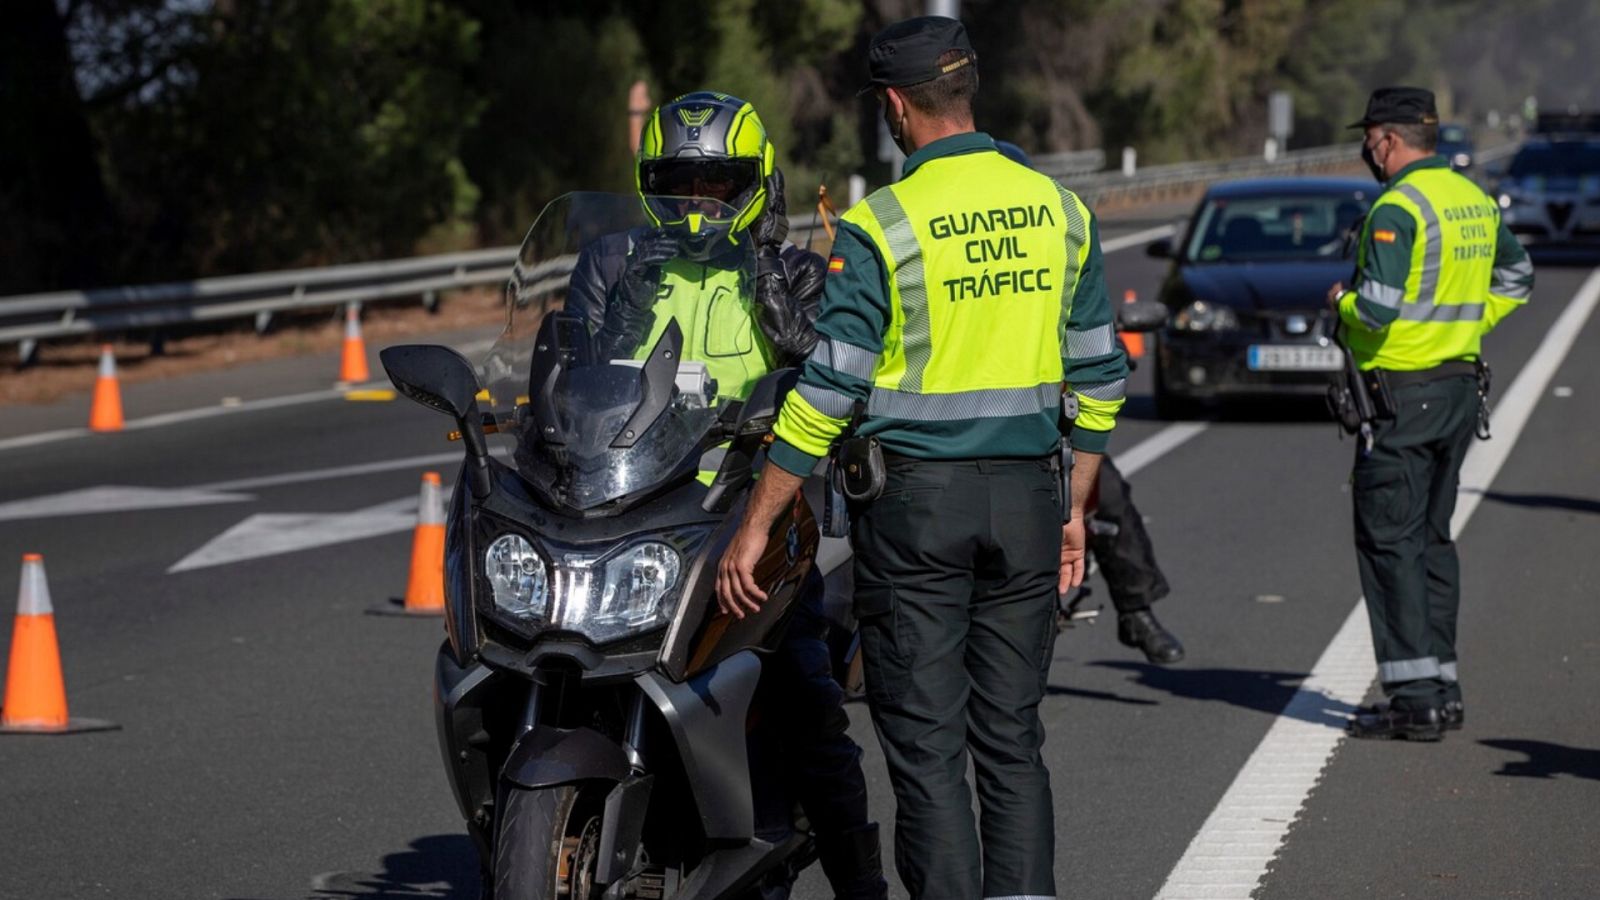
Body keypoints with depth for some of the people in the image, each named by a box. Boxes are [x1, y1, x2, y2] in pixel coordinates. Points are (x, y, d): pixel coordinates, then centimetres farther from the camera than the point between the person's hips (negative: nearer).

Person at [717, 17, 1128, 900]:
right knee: (1010, 741, 10)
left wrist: (753, 527, -7)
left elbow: (827, 390, -13)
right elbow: (1098, 377, 9)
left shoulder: (880, 225, -11)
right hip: (1026, 496, 5)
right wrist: (1074, 510, 19)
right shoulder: (1059, 210, 6)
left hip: (915, 499, -4)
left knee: (925, 745, 1)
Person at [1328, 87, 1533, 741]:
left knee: (1389, 540, -4)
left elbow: (1378, 309, -23)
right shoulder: (1475, 199, 11)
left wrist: (1341, 300, -3)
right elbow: (1515, 278, 25)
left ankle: (1414, 695, -8)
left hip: (1401, 394, -9)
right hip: (1461, 387, 9)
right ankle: (1442, 685, 17)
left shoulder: (1397, 207, -17)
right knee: (1432, 537, 15)